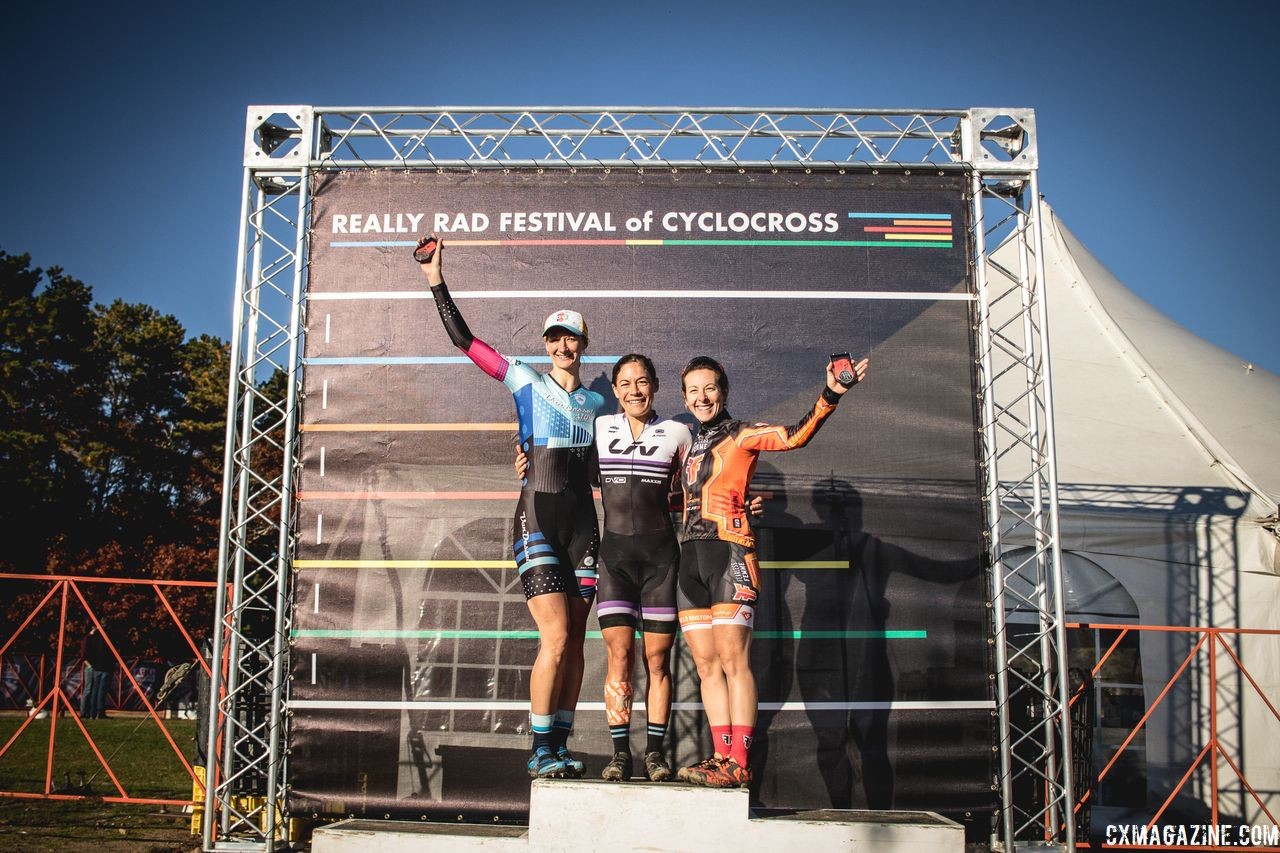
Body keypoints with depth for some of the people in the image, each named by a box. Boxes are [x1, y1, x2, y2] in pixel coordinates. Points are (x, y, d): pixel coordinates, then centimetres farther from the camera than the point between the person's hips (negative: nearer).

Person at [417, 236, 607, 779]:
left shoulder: (596, 401, 15)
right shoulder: (526, 382, 4)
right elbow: (464, 340, 0)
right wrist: (437, 284, -4)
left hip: (582, 524, 4)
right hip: (537, 520, -4)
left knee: (573, 642, 4)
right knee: (556, 637, -13)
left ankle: (559, 745, 13)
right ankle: (540, 750, -2)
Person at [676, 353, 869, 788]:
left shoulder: (741, 435, 3)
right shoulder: (691, 447, 22)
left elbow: (796, 435, -13)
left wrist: (830, 395, -26)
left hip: (729, 554, -7)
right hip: (691, 557, 7)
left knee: (733, 659, -11)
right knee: (706, 664, 3)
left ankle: (739, 764, -11)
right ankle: (722, 758, 6)